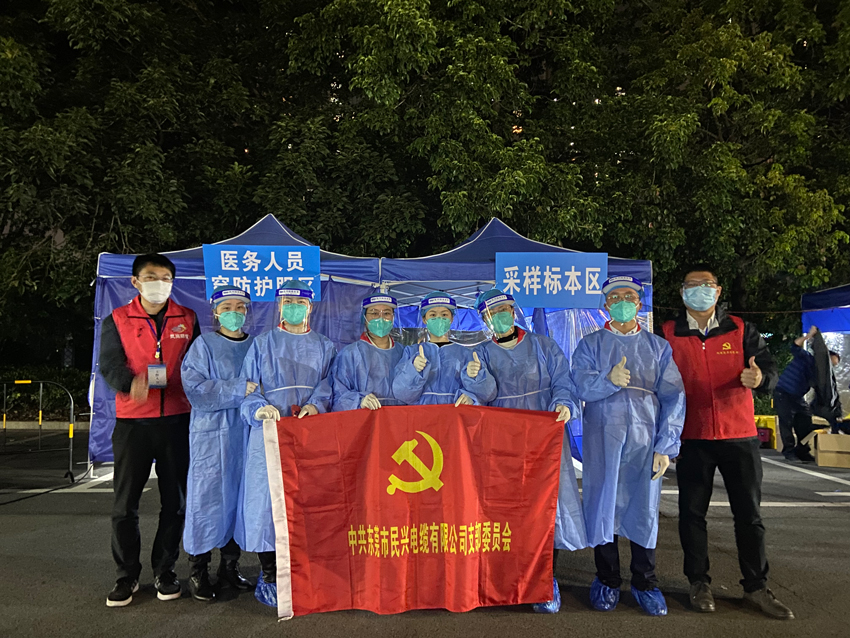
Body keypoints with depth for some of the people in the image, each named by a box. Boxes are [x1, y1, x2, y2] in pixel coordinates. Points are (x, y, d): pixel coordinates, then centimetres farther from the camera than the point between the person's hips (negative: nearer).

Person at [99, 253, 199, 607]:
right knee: (125, 502, 4)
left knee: (175, 500, 7)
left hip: (176, 420, 1)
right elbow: (109, 364, -7)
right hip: (132, 421, -1)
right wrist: (130, 383, -28)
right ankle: (127, 575, 20)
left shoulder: (187, 319, 9)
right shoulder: (117, 321, 5)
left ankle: (164, 570, 23)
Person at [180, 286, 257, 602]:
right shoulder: (204, 345, 0)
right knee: (207, 497, -1)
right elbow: (196, 389, -11)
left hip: (246, 434, 4)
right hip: (211, 436, -4)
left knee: (240, 497, 8)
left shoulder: (256, 346, 12)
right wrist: (239, 389, -18)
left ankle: (230, 565, 22)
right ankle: (198, 570, 13)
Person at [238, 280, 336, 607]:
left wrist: (315, 405, -15)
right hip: (270, 432, -1)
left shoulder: (324, 347, 18)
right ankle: (269, 575, 4)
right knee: (267, 497, -7)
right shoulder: (262, 344, 14)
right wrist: (258, 408, -15)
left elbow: (329, 383, 5)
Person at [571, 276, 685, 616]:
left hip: (645, 440, 1)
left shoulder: (658, 347, 12)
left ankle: (645, 583, 20)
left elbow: (673, 397, 5)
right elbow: (580, 385, -6)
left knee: (644, 507, 4)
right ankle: (607, 580, 19)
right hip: (602, 438, 0)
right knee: (603, 504, 3)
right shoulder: (590, 345, 10)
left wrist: (666, 446, -4)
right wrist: (608, 381, -27)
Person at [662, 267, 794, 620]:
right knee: (692, 512, 6)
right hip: (692, 438, 0)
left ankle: (756, 587, 21)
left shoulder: (740, 330, 5)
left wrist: (760, 378, -23)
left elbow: (769, 368, 0)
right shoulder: (669, 334, 3)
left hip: (739, 435, 1)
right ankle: (699, 583, 21)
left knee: (749, 513, 7)